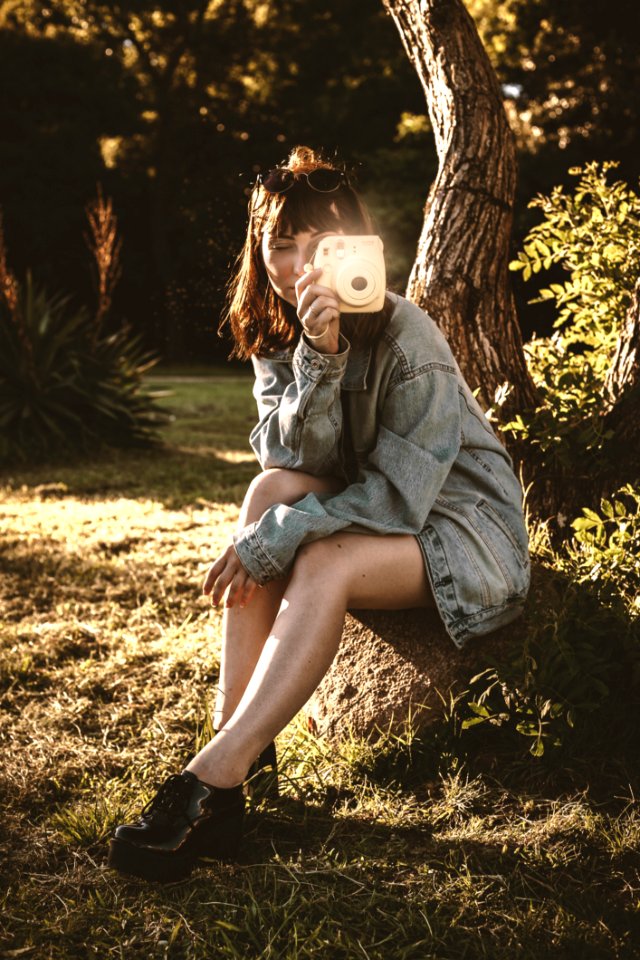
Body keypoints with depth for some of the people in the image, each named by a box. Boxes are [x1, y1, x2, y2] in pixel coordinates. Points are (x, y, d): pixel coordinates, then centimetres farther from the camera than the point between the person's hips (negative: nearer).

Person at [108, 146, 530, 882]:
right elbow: (303, 458, -18)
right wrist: (318, 356, -35)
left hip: (467, 525, -6)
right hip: (375, 513, 6)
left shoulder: (404, 336, -21)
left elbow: (403, 492, -25)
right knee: (273, 486, -21)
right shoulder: (274, 339, -3)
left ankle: (211, 779, -32)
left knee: (325, 563, -31)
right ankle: (237, 731, -23)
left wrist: (275, 540, -26)